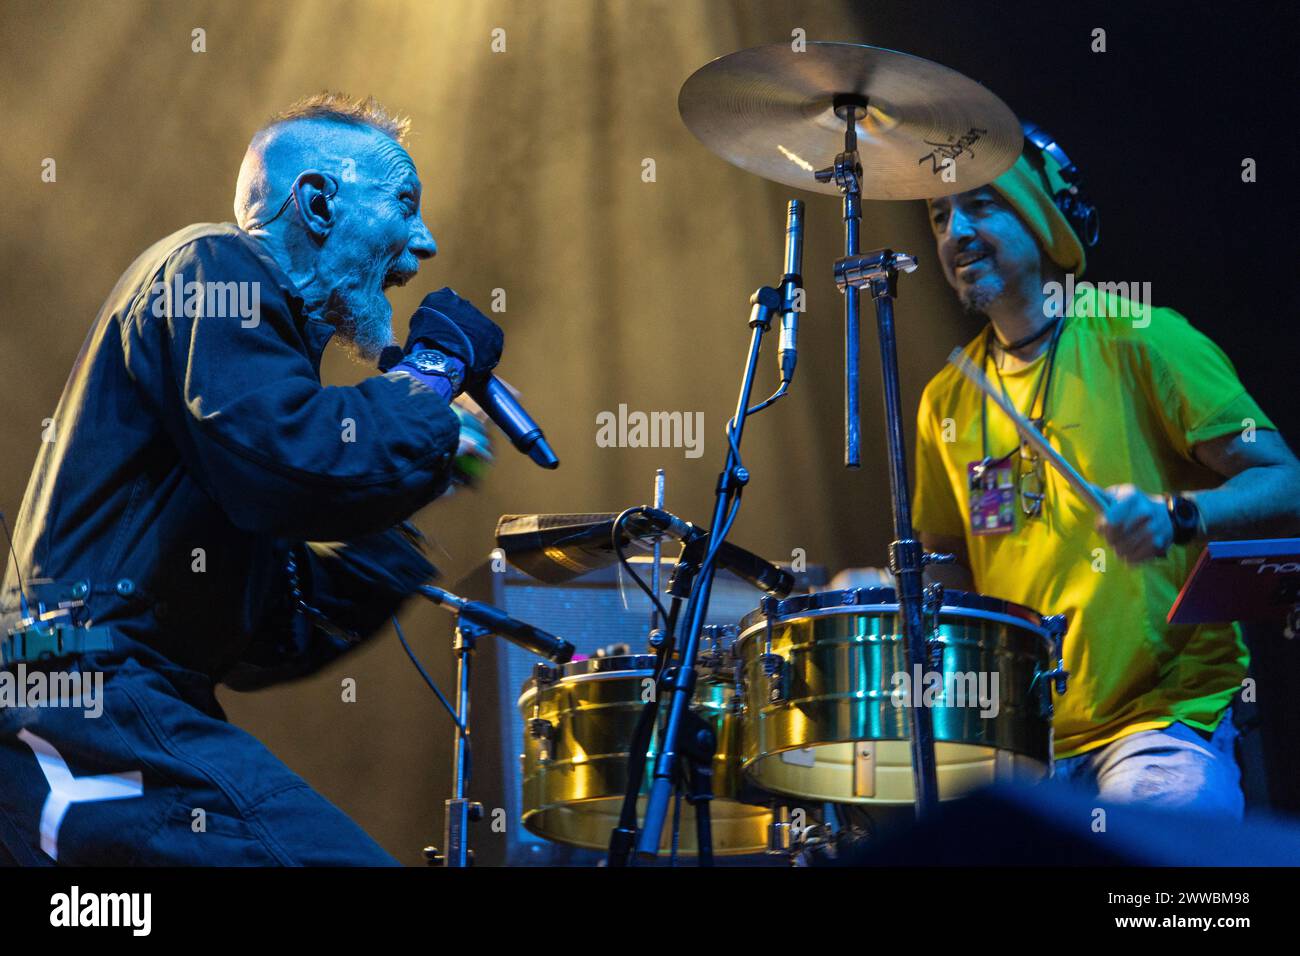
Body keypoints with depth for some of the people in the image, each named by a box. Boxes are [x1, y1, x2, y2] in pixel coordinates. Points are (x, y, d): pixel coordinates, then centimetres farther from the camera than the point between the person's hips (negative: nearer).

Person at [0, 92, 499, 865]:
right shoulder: (212, 269, -1)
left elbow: (268, 638, 22)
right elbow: (298, 468, -21)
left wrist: (411, 486, 16)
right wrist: (435, 368, -5)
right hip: (92, 701, -10)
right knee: (336, 858, -22)